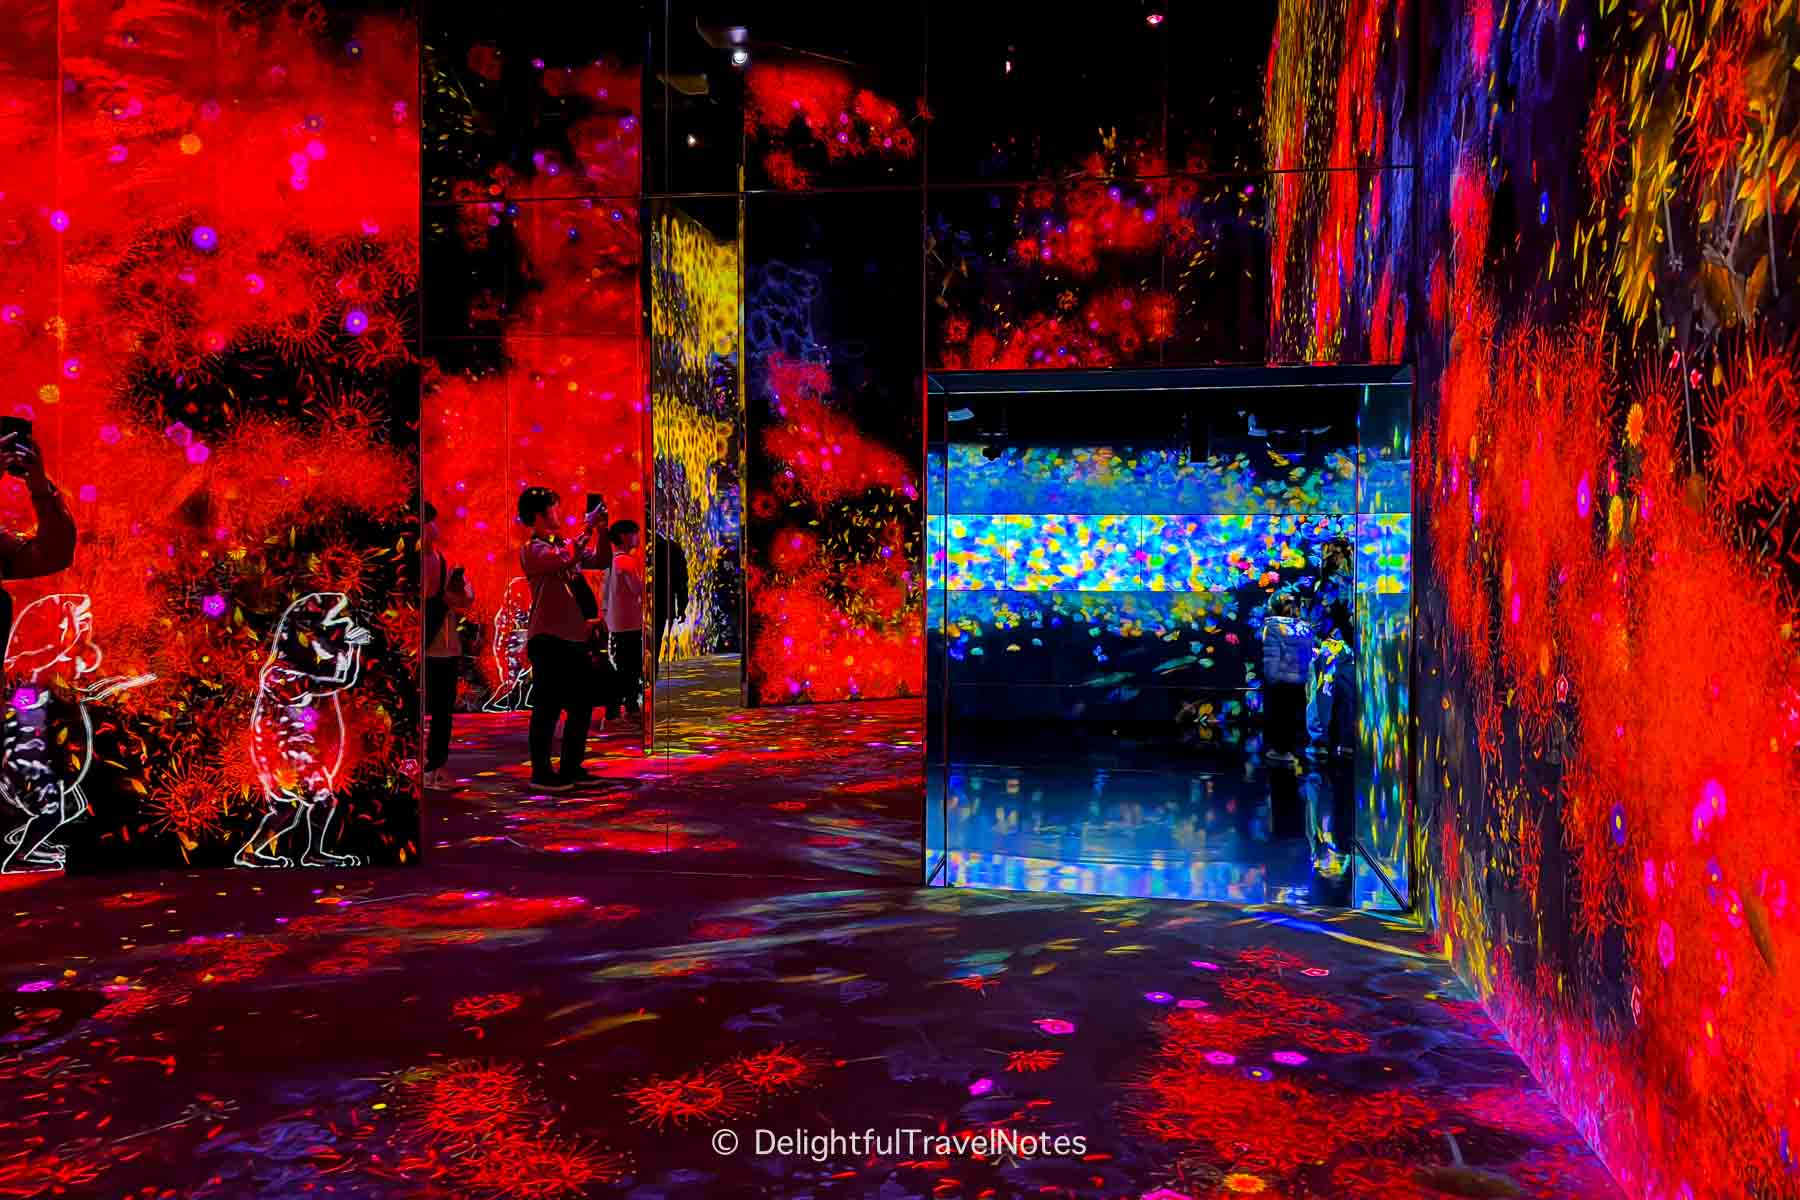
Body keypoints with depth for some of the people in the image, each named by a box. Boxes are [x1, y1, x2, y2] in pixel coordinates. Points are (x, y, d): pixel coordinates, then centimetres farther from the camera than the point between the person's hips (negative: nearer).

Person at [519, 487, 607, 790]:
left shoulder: (567, 545, 15)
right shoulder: (533, 550, -8)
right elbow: (567, 560, -26)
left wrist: (601, 530, 2)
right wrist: (587, 528, -17)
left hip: (575, 638, 8)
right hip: (549, 640, -8)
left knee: (582, 704, 12)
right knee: (548, 707, -4)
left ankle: (571, 767, 22)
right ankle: (541, 771, 5)